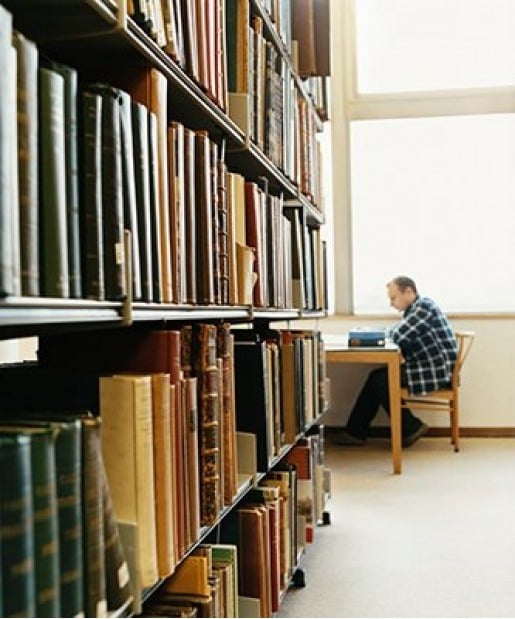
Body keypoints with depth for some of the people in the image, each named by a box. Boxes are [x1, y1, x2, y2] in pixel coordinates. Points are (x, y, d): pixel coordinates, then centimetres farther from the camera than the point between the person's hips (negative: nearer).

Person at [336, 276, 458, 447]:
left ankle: (411, 429, 0)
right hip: (427, 368, 10)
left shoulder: (424, 307, -15)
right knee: (377, 377, 4)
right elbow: (395, 335, 16)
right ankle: (355, 432, 7)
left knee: (380, 379, -11)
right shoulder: (414, 309, 16)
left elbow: (397, 336, -20)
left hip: (436, 371, -10)